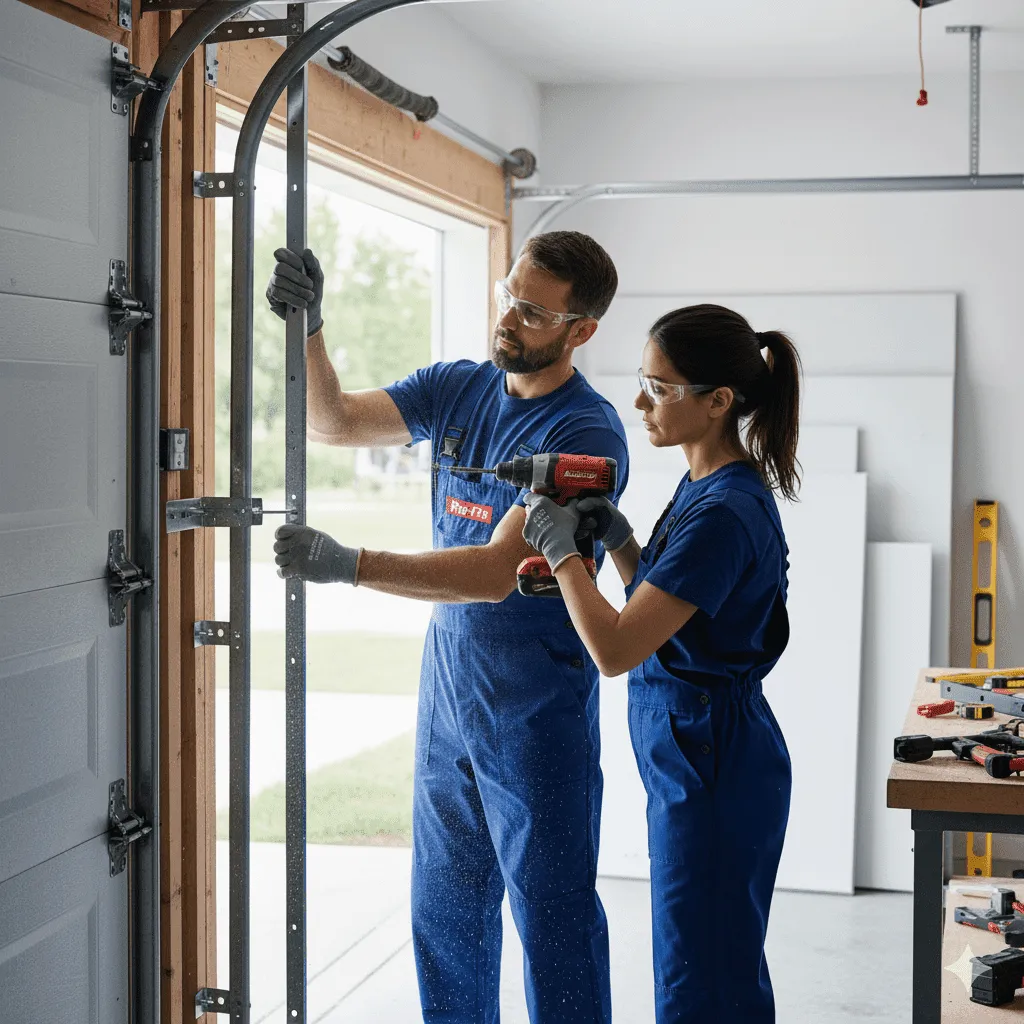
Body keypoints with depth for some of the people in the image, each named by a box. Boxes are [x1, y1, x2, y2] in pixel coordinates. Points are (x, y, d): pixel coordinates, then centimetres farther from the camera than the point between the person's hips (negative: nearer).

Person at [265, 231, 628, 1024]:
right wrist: (308, 329, -16)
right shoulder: (458, 389, 3)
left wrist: (349, 565, -32)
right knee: (447, 909, 17)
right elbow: (333, 422, 2)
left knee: (553, 915, 4)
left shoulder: (587, 435, -19)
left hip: (537, 716, -7)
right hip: (448, 695, 7)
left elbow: (501, 570, -25)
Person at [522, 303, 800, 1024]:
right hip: (689, 755, 10)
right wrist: (615, 537, 2)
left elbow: (615, 650, -26)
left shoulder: (725, 512, -23)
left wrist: (560, 546, -14)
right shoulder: (704, 484, 8)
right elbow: (657, 607, 18)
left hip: (712, 764, -10)